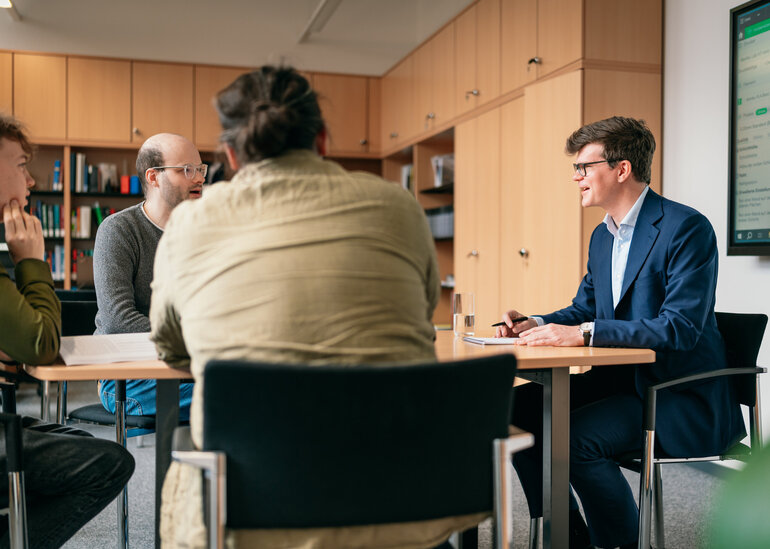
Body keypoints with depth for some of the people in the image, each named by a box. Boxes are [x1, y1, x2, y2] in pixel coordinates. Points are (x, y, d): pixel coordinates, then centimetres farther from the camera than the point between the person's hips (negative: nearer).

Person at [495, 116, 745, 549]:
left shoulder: (687, 228, -16)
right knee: (517, 408, -7)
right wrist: (535, 326, -4)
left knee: (574, 436, -29)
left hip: (682, 399, -8)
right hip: (620, 380, 9)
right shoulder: (602, 236, 12)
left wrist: (584, 333, -30)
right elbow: (584, 308, 18)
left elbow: (681, 327, -25)